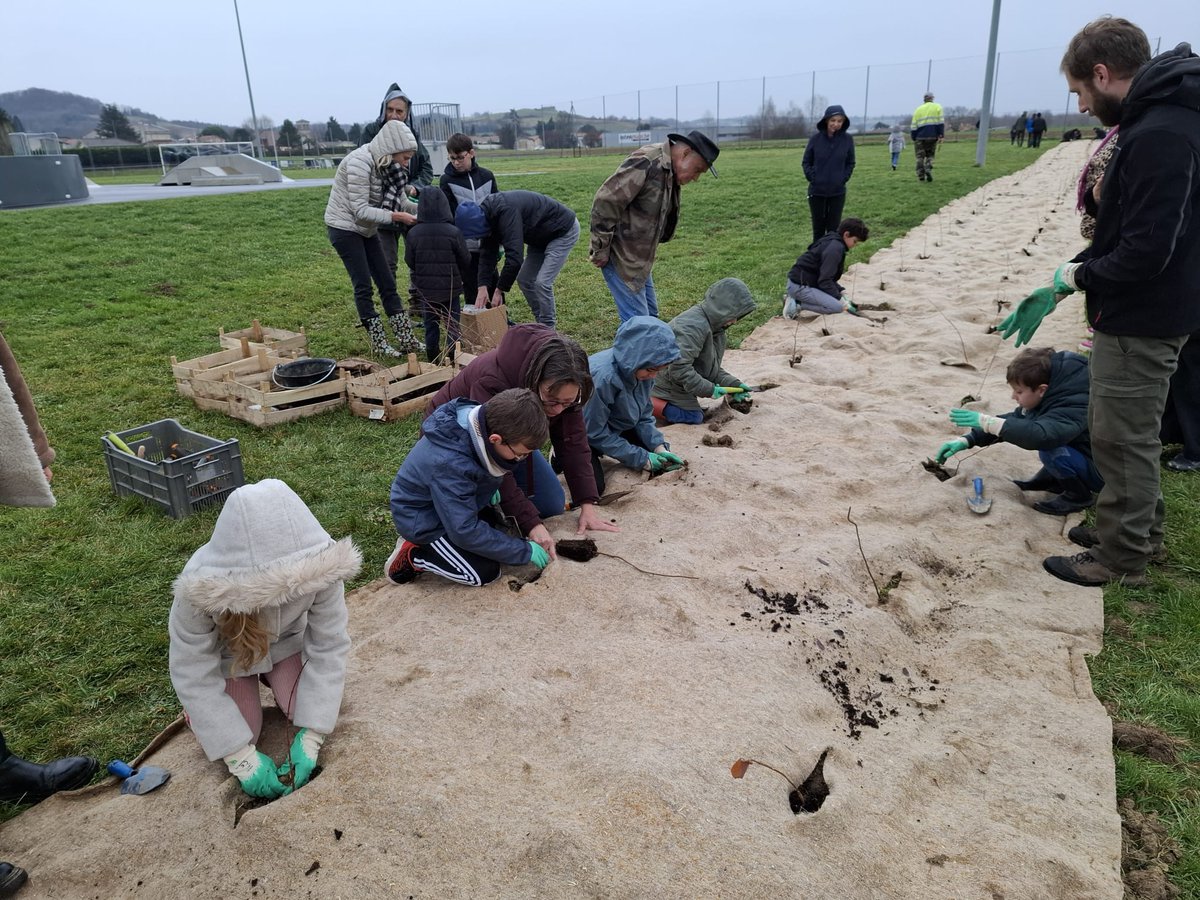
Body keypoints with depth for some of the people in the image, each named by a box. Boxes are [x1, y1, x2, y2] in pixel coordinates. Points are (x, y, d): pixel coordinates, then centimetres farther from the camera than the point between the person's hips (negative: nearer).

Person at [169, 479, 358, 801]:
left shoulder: (317, 567, -37)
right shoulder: (199, 587, -40)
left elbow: (330, 648, -25)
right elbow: (192, 675, -28)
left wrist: (310, 737, -29)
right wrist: (242, 756, -28)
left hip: (286, 642, 1)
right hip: (225, 652, -1)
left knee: (313, 710, -13)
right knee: (230, 736, -12)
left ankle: (270, 677, 19)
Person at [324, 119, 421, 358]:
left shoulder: (385, 163, 0)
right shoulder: (360, 162, -24)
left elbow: (396, 199, 0)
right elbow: (360, 209, -26)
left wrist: (419, 209, -16)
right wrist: (395, 216, -32)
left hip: (365, 230, 8)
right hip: (344, 228, -8)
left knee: (387, 283, 5)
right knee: (364, 286, -6)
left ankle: (407, 340, 7)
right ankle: (379, 344, 3)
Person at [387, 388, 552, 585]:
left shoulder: (485, 421, -19)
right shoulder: (449, 464, -41)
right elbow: (465, 531, -32)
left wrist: (490, 487, -6)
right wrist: (524, 551, -25)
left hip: (454, 503, 8)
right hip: (423, 520, -8)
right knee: (486, 572, -13)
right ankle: (411, 555, 0)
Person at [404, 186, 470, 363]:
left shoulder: (413, 233, -7)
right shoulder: (453, 232, -13)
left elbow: (409, 261, -1)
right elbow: (465, 261, -5)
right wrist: (460, 279, 14)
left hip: (425, 287, 2)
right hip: (450, 287, -2)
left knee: (430, 322, 15)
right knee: (452, 322, 9)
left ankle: (432, 354, 19)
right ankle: (452, 353, 7)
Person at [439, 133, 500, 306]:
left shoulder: (487, 176, 6)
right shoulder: (447, 180, -1)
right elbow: (449, 215, -5)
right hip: (465, 244, -2)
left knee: (493, 283, 10)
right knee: (471, 287, 1)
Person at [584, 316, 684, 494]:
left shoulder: (641, 369, -16)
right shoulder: (601, 377, -38)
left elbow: (644, 416, -2)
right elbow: (595, 433, -28)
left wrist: (659, 447, -19)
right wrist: (642, 458, -23)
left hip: (614, 427, 7)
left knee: (658, 460, 2)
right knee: (594, 486, -23)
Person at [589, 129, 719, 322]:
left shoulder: (669, 171, 9)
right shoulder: (646, 163, -21)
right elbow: (604, 202, -24)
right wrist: (600, 250, -20)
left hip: (639, 256, 10)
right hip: (620, 255, -10)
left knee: (650, 314, 14)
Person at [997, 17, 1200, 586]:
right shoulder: (1154, 121, 9)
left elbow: (1147, 250, -27)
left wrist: (1081, 276, -10)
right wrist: (1060, 287, 11)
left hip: (1139, 325, -10)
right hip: (1140, 315, 10)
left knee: (1123, 439, 2)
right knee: (1123, 431, 21)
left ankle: (1122, 557, 18)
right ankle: (1139, 530, 37)